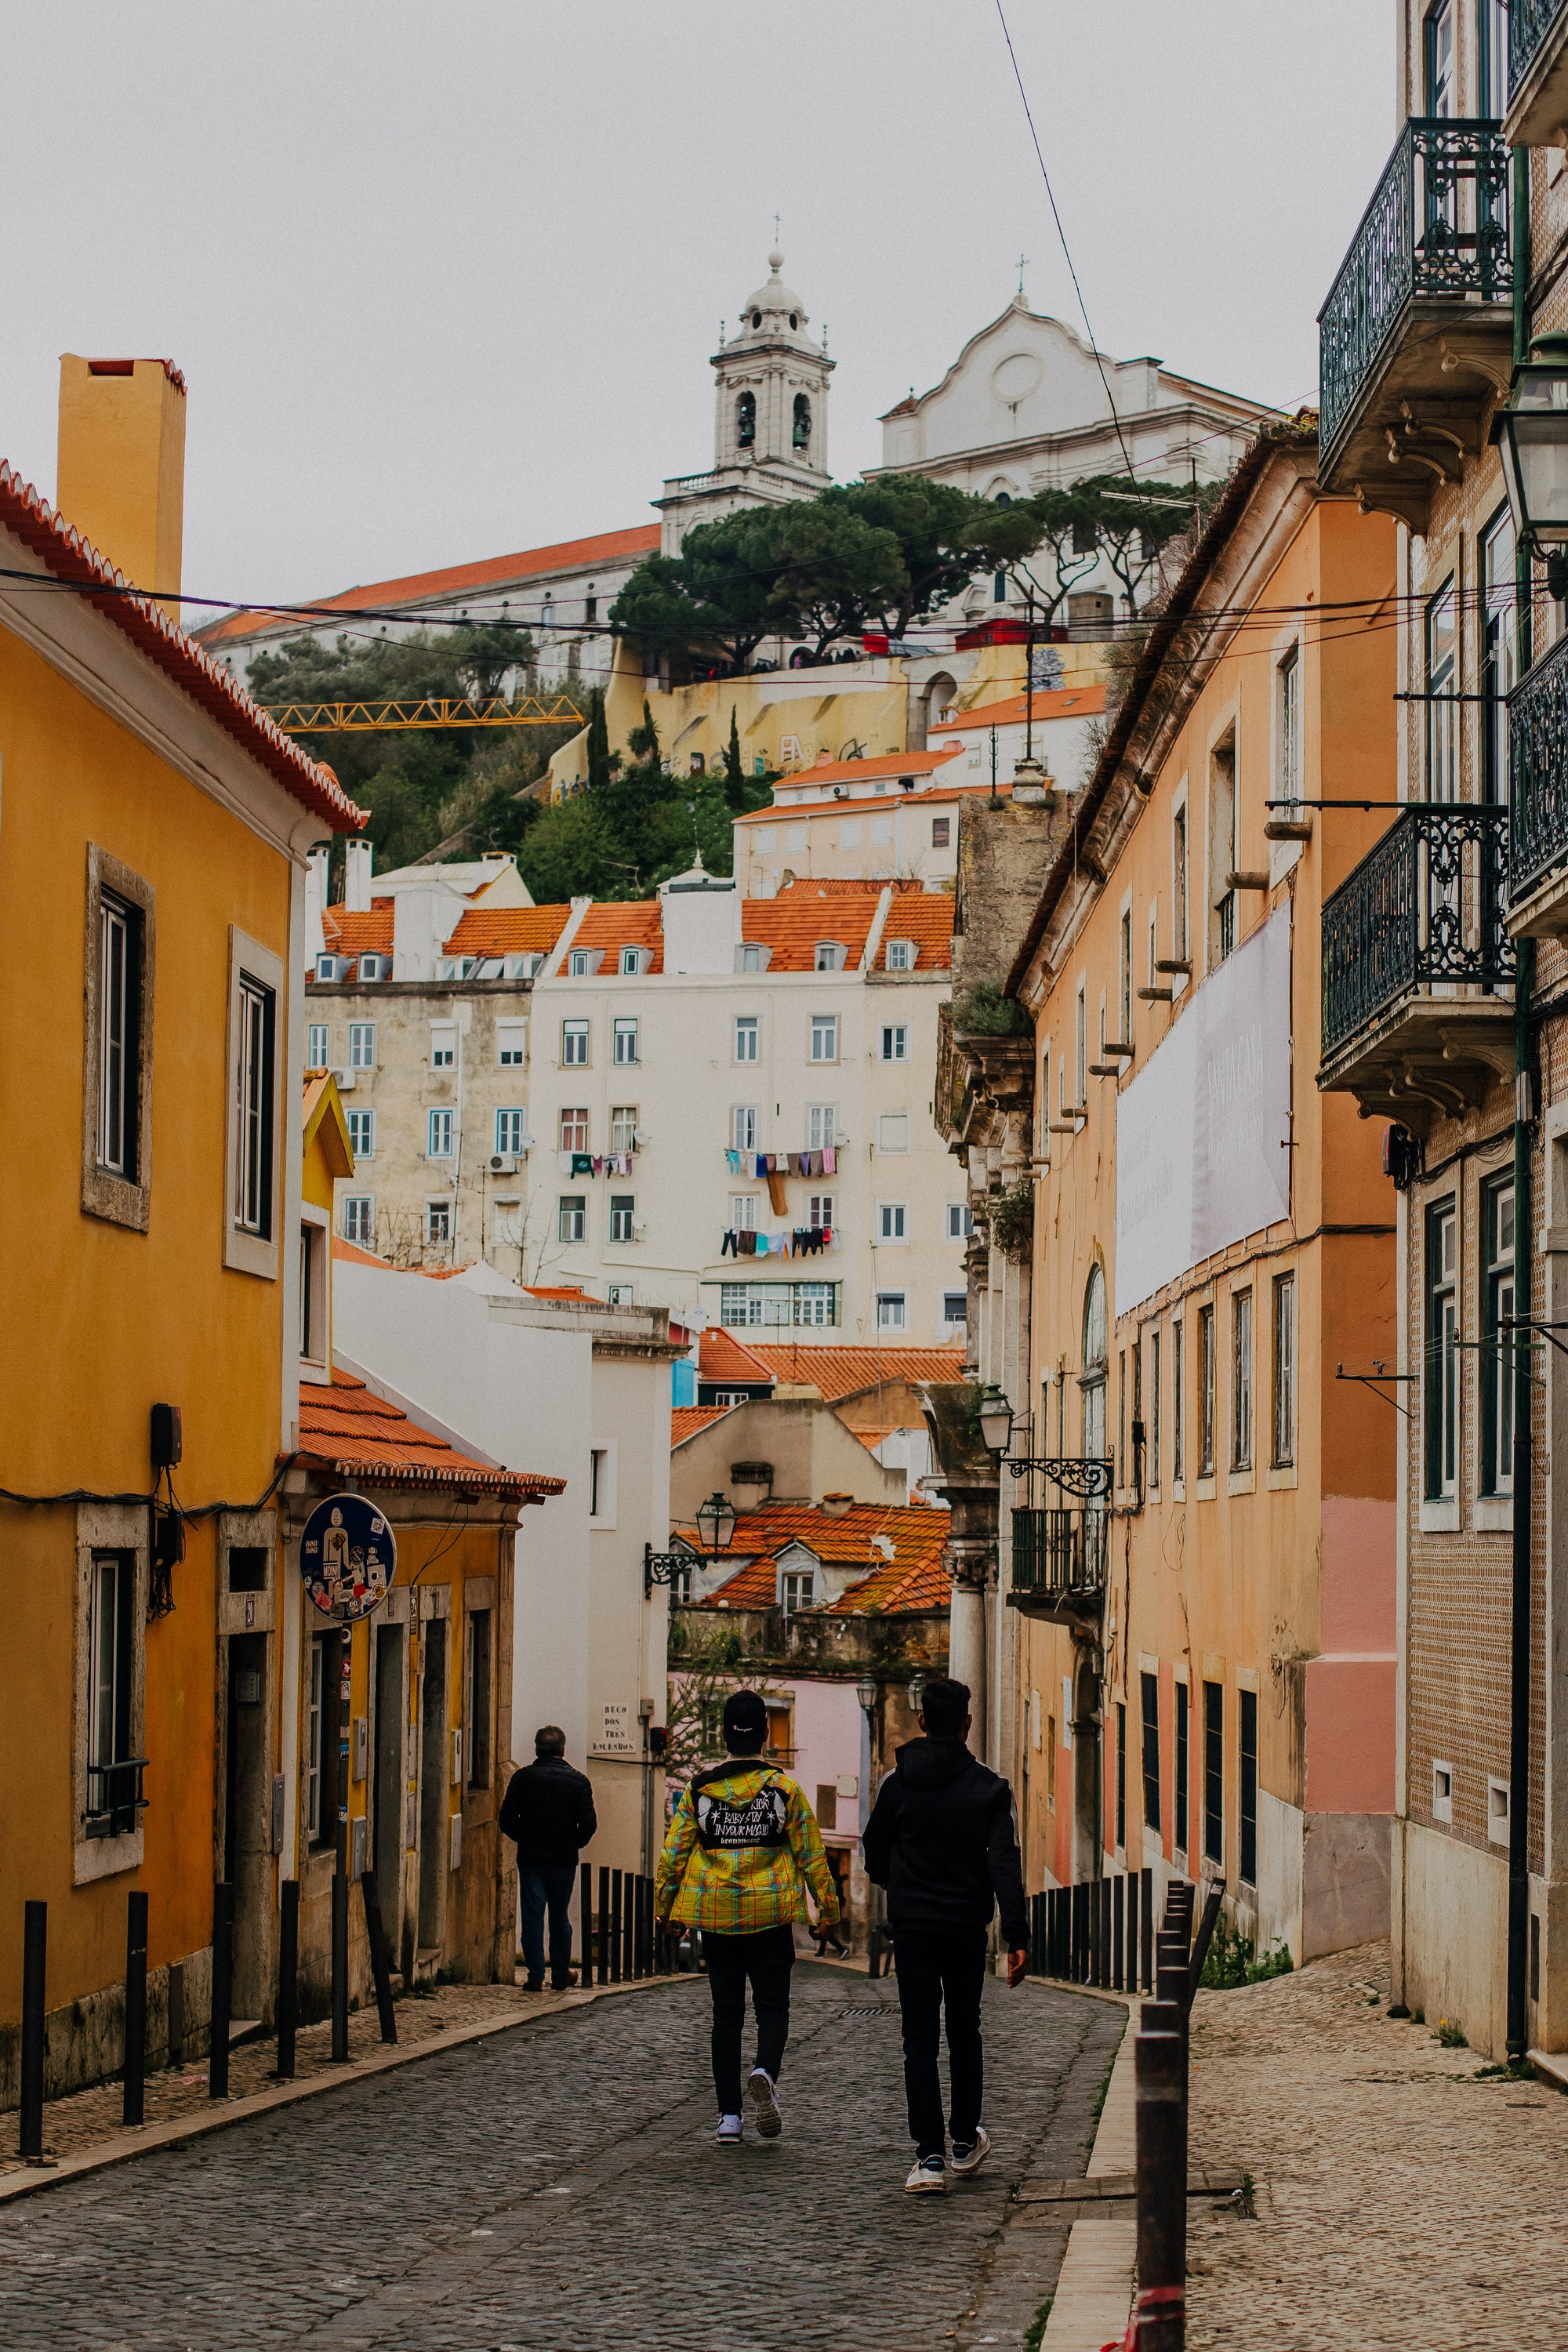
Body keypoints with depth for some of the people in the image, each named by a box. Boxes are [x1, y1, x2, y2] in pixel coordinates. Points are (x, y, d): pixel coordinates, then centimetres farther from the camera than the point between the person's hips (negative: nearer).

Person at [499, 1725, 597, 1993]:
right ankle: (560, 1975, 18)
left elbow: (507, 1820, -5)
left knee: (533, 1916, 2)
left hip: (531, 1858, -1)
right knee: (560, 1917, 13)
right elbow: (589, 1823, -7)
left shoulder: (522, 1778, -4)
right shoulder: (579, 1780, -3)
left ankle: (536, 1977, -2)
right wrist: (574, 1843, 11)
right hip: (564, 1859, 1)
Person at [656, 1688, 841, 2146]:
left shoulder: (699, 1788, 0)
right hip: (771, 1916, -2)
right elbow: (810, 1852, -1)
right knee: (772, 2006, 7)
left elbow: (674, 1851, 3)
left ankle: (729, 2117, 6)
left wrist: (664, 1906, 14)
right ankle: (765, 2073, -23)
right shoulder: (784, 1788, -4)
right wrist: (828, 1903, 10)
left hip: (715, 1914, 2)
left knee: (726, 2013, 9)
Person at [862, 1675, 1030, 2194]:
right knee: (964, 2033, 17)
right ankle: (965, 2141, 29)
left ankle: (930, 2155, -10)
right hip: (968, 1929, 0)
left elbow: (874, 1854, 7)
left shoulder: (898, 1782, -3)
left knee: (920, 2040, 0)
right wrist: (1017, 1937, -16)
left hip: (911, 1929, 0)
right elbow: (1004, 1864, -13)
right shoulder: (989, 1787, -5)